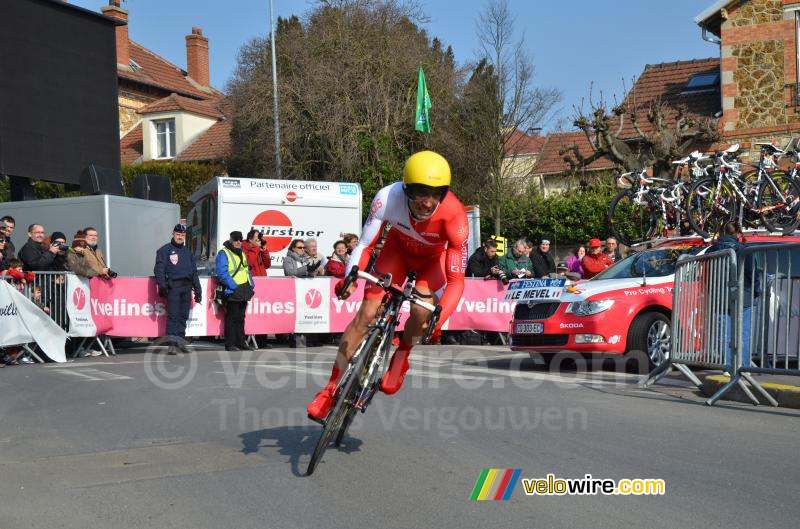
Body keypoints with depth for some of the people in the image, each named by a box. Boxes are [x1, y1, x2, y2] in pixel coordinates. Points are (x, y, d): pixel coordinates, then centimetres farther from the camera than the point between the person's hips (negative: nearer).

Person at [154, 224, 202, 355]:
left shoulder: (187, 251, 21)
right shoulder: (165, 250, 4)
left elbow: (194, 272, 23)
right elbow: (159, 269, -4)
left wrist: (198, 289, 18)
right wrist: (162, 285, -16)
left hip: (186, 287, 6)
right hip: (173, 286, -6)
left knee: (183, 315, 6)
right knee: (173, 315, -11)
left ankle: (180, 340, 12)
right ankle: (171, 344, -15)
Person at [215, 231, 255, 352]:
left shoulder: (241, 253, 19)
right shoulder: (223, 253, -8)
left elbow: (247, 270, 23)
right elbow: (222, 274, -17)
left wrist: (250, 285, 9)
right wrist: (234, 286, -22)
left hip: (243, 291, 8)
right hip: (232, 292, -8)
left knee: (241, 317, 13)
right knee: (232, 318, -5)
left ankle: (240, 342, 20)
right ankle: (230, 344, -1)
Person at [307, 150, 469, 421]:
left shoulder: (454, 214, -38)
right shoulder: (388, 197, -34)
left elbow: (456, 279, -35)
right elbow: (365, 244, -23)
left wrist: (437, 320, -49)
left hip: (433, 258, -1)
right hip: (399, 249, 1)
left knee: (421, 311, -30)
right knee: (366, 314, -12)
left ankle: (401, 356, 4)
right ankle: (333, 386, 4)